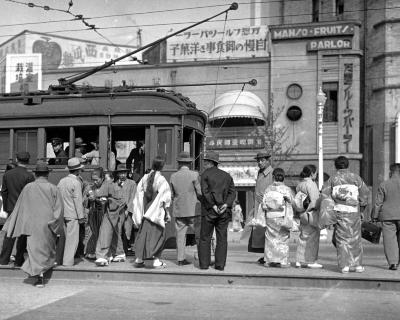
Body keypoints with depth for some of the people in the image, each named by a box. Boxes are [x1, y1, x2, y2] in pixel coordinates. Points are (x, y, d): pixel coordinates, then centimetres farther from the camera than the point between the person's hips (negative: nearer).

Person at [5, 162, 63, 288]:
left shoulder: (28, 188, -1)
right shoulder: (53, 188, -4)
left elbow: (20, 207, 6)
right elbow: (59, 208, -6)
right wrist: (57, 228, 0)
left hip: (32, 224, 0)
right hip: (48, 224, 0)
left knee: (35, 249, 0)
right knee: (47, 247, 20)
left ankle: (40, 277, -8)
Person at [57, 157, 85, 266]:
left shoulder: (62, 181, 9)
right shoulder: (76, 183, -12)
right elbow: (78, 201, -13)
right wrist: (81, 216, -8)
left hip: (62, 214, 7)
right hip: (72, 215, -7)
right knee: (72, 239, -2)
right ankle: (68, 261, -2)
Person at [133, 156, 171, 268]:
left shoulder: (145, 178, 2)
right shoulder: (161, 180, -11)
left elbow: (139, 194, 7)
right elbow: (165, 199, -11)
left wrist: (140, 212, 15)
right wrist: (167, 213, -3)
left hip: (145, 211, 4)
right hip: (157, 212, -4)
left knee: (143, 233, 10)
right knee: (157, 234, 3)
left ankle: (139, 258, 11)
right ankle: (156, 260, 1)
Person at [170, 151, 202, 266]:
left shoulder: (173, 176, 5)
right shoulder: (194, 175, -8)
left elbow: (171, 195, 10)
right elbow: (200, 192, -8)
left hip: (178, 210, 4)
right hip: (193, 209, -4)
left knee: (180, 234, 7)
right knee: (200, 235, 2)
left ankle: (181, 259, 7)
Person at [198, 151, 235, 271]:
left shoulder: (205, 174, -1)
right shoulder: (227, 175, 12)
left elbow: (205, 192, -13)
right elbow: (232, 192, 2)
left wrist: (214, 206, -14)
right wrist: (226, 205, -8)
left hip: (209, 211, -3)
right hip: (224, 212, 3)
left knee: (205, 238, 6)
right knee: (222, 238, 6)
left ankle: (204, 263, 5)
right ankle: (220, 264, 4)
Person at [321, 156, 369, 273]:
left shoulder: (333, 178, 5)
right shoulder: (355, 177, 4)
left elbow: (325, 194, -1)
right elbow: (365, 192, 0)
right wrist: (362, 203, 13)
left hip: (339, 212, 0)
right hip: (354, 211, 0)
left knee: (342, 239, 4)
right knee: (355, 239, 9)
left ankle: (344, 265, 1)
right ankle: (357, 265, 11)